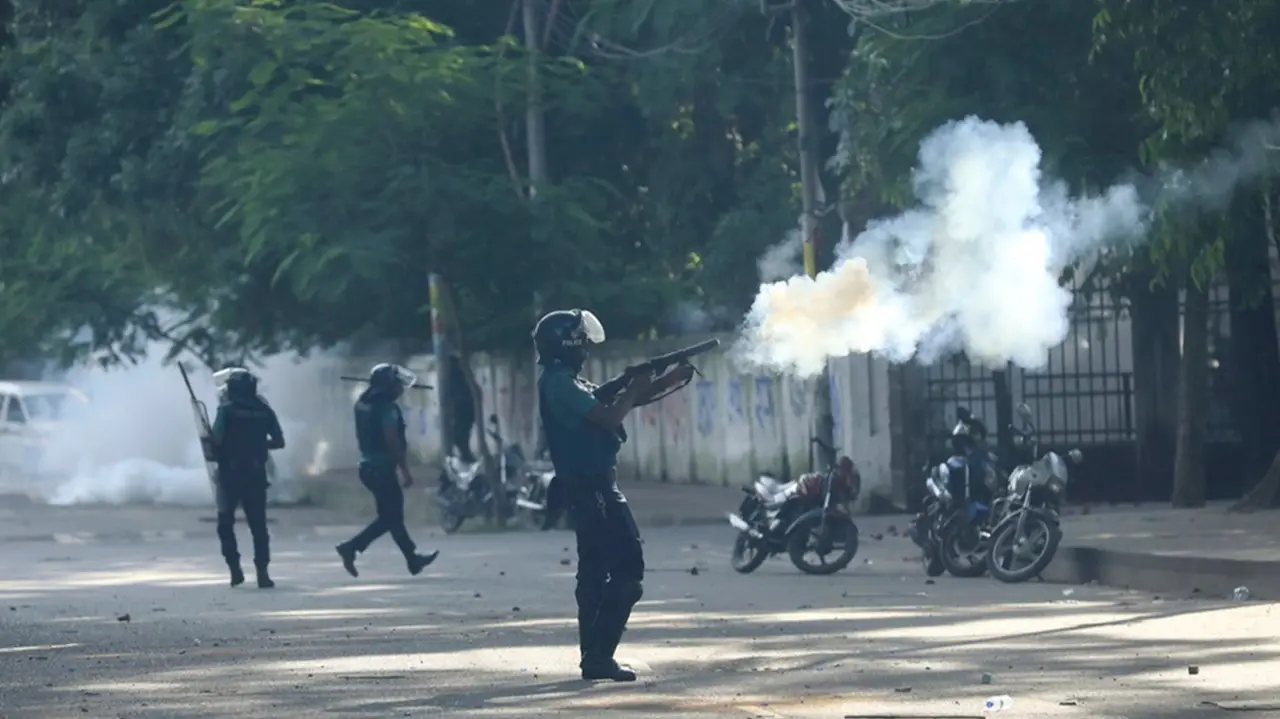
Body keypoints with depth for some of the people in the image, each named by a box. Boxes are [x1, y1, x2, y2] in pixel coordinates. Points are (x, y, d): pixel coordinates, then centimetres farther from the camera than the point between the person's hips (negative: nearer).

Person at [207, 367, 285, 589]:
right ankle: (262, 573, -3)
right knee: (258, 525, 6)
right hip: (256, 473, 3)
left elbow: (216, 440, -16)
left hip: (230, 473, -3)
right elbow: (279, 442, 3)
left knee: (226, 523, 10)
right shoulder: (264, 410, 3)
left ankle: (235, 569, 0)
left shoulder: (227, 410, -8)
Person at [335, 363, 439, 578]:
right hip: (383, 469, -10)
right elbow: (393, 441, -20)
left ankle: (413, 560, 18)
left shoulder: (363, 403, 11)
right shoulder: (387, 407, -16)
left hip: (368, 466, 10)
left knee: (393, 515, 13)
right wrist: (405, 471, -16)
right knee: (390, 517, -2)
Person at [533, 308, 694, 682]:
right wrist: (635, 388, -6)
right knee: (628, 569, -12)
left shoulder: (568, 383, 15)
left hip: (589, 488, 11)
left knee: (595, 572, 13)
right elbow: (609, 417, -24)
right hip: (592, 487, -11)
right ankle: (599, 655, -13)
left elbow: (612, 405, 19)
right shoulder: (560, 384, -16)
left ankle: (594, 657, 16)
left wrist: (672, 379, 12)